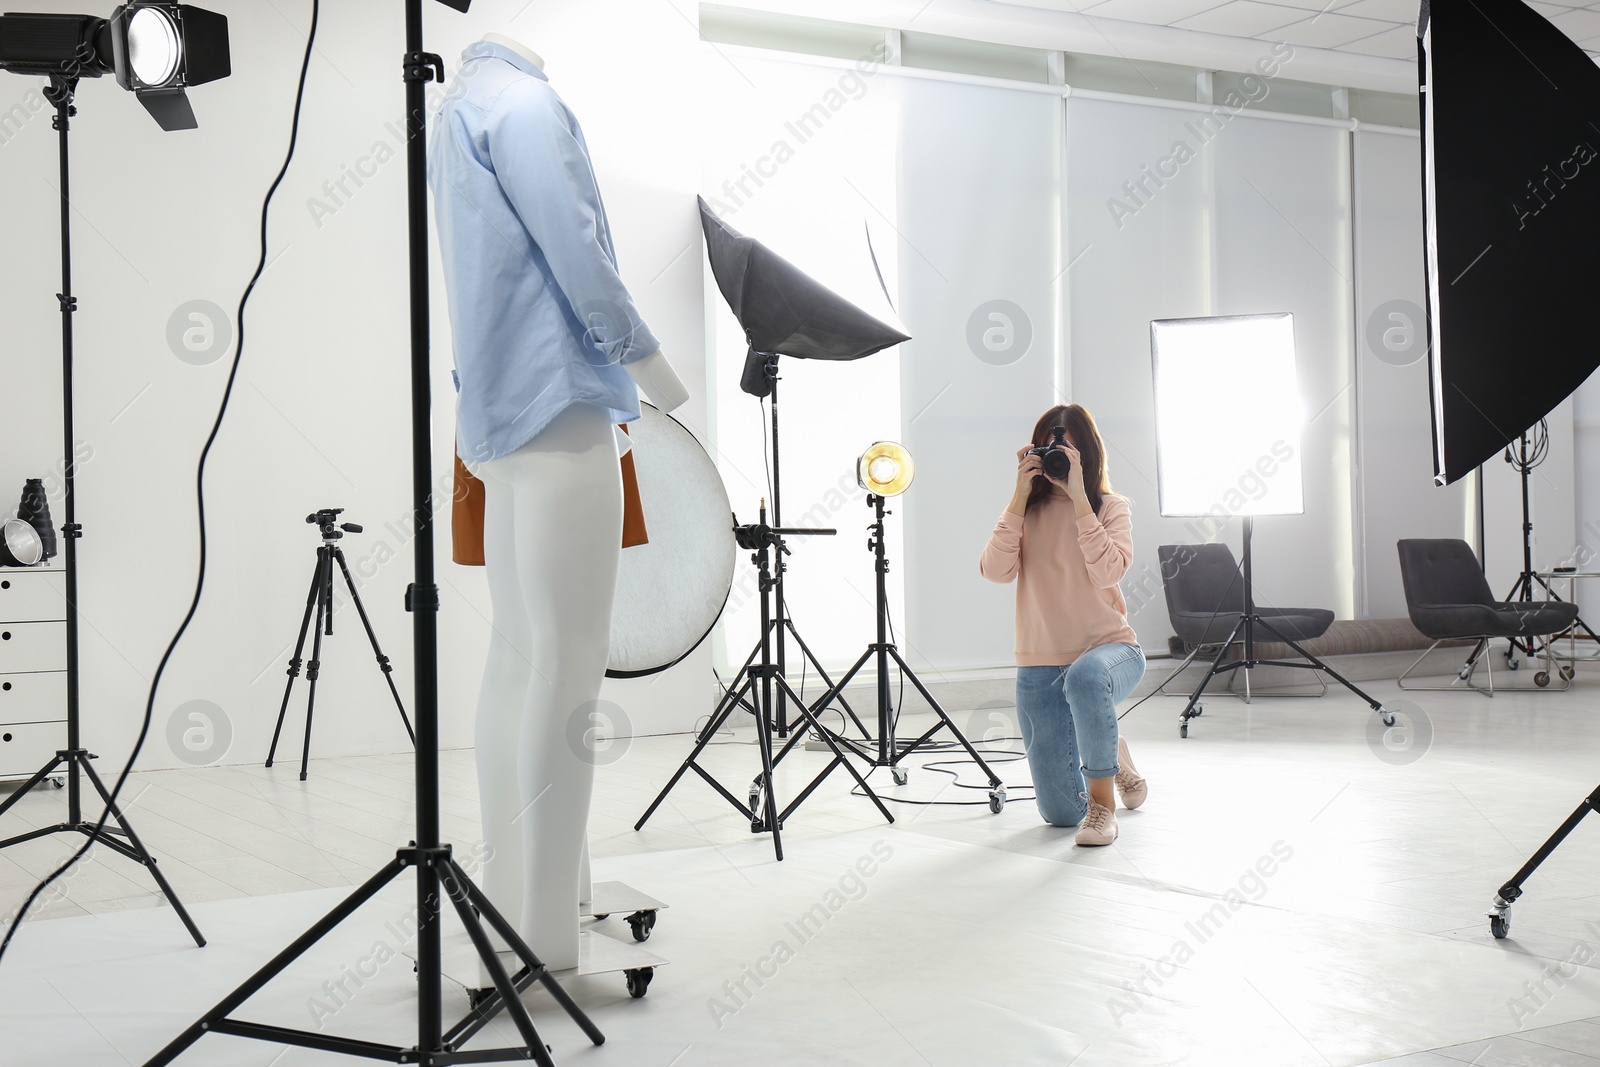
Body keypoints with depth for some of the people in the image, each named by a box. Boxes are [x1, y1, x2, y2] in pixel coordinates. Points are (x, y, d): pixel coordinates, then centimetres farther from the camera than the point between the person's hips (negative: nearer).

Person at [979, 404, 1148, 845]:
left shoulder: (1110, 507, 3)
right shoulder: (1028, 510, 7)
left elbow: (1108, 572, -17)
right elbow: (996, 570, -10)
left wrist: (1079, 498, -17)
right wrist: (1020, 497, -11)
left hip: (1108, 648, -2)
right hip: (1040, 665, 3)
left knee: (1085, 676, -43)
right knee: (1060, 812, 0)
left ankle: (1103, 803, -23)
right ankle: (1113, 758, 36)